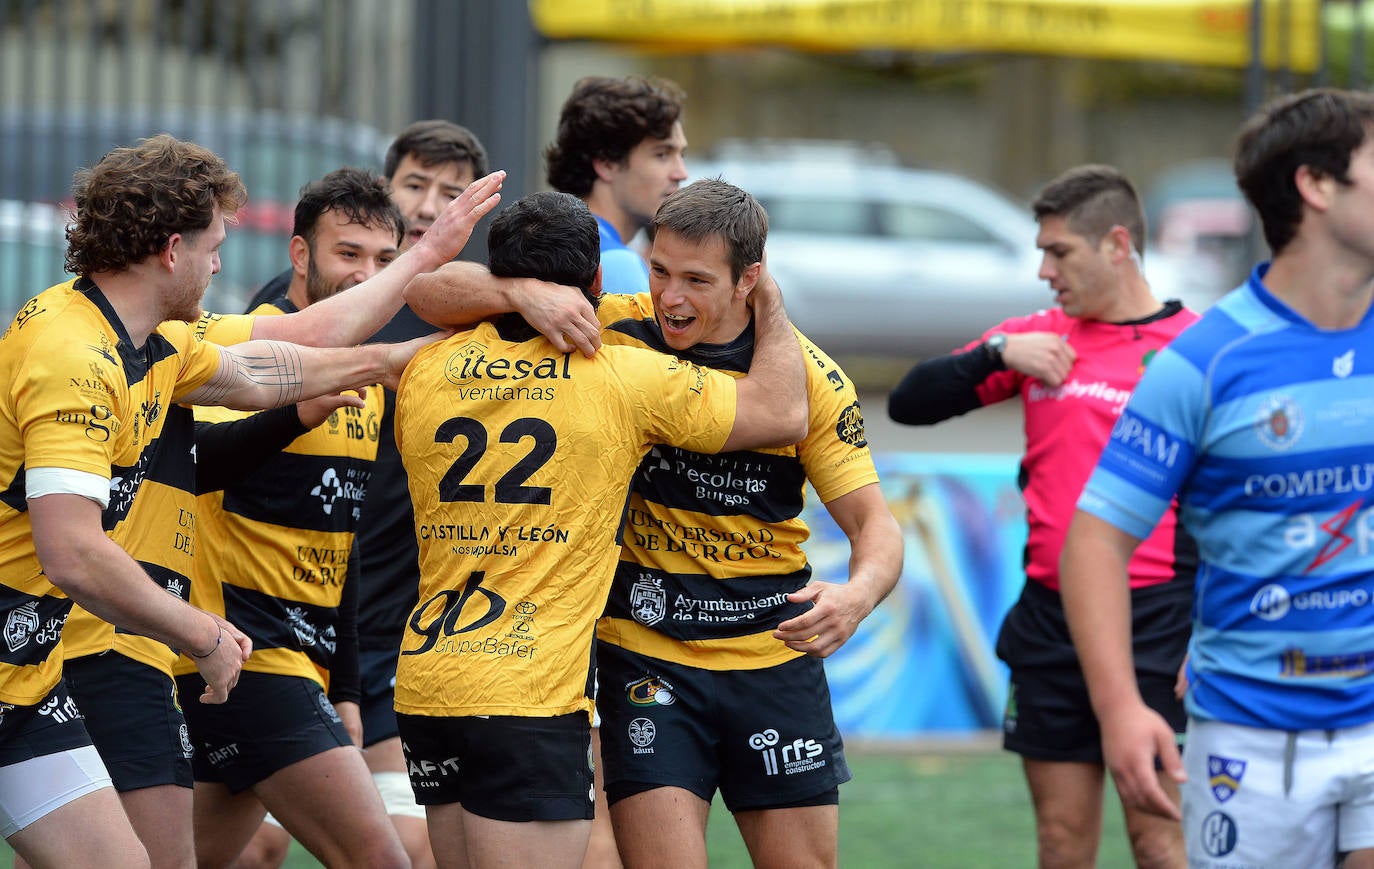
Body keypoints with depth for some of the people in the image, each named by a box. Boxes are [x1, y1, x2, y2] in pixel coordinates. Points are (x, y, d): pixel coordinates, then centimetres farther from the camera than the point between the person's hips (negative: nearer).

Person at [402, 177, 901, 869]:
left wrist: (858, 594, -26)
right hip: (644, 651, -1)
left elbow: (874, 523, -3)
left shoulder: (809, 375, -6)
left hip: (776, 656, 1)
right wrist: (526, 293, -29)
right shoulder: (613, 331, -8)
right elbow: (428, 293, -8)